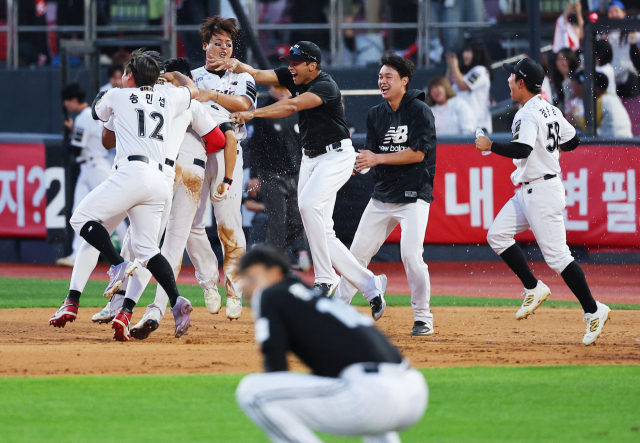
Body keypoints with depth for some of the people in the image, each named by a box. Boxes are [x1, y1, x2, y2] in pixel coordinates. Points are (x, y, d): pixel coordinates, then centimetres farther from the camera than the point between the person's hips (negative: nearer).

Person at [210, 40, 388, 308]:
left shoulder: (325, 86, -22)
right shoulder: (293, 78, 3)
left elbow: (292, 106, -36)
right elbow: (258, 75, -6)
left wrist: (252, 113, -43)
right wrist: (236, 65, -27)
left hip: (337, 156, -9)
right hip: (310, 157, 9)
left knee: (308, 203, -30)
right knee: (322, 234, 2)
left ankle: (324, 279, -24)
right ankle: (370, 284, 11)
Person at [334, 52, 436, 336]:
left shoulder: (419, 111, -9)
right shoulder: (376, 115, 10)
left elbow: (418, 153, -17)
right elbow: (371, 153, 6)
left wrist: (378, 159, -21)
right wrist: (355, 163, -15)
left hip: (414, 196, -6)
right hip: (382, 195, 6)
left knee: (411, 254, -19)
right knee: (357, 252, 6)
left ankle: (423, 317, -6)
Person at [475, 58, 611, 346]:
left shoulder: (528, 115, -18)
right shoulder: (550, 110, 11)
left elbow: (521, 150, -31)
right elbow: (572, 141, 18)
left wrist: (490, 146, -18)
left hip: (542, 193, -10)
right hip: (528, 191, 10)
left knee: (557, 256, -9)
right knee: (497, 235, 9)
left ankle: (593, 311, -6)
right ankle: (534, 289, 10)